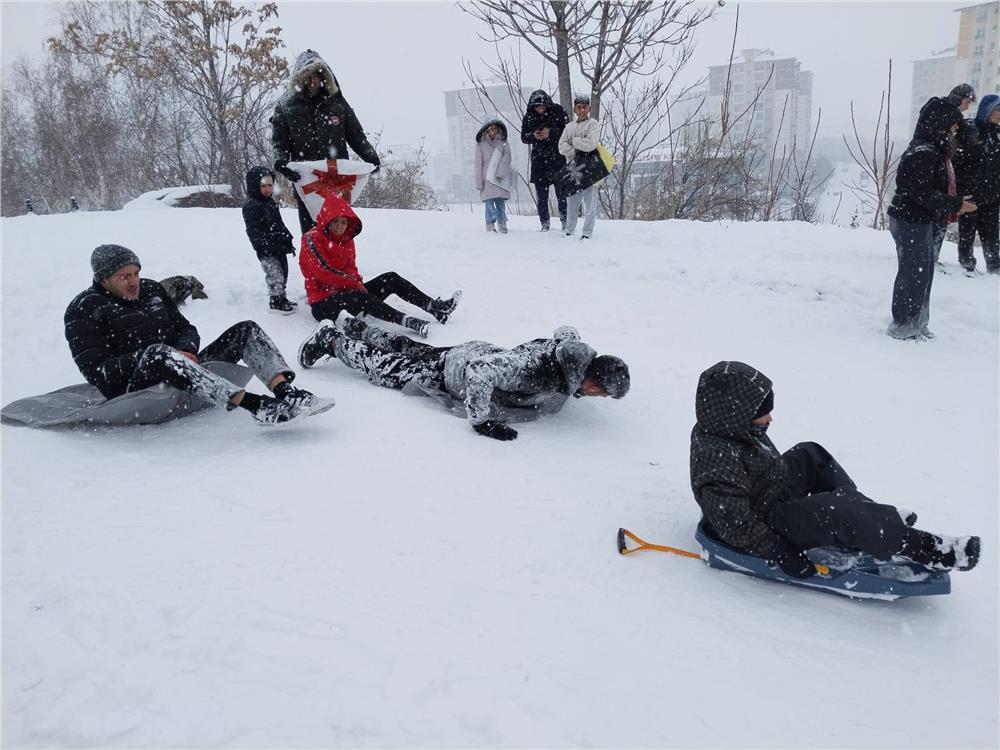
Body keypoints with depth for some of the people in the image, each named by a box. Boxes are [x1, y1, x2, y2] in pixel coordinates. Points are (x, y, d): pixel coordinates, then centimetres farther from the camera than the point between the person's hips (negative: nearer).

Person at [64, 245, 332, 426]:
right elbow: (98, 373, -11)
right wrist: (147, 357, -23)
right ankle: (255, 405, -55)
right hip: (136, 391, -6)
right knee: (157, 353, -41)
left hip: (180, 370, 7)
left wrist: (186, 350, -7)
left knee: (246, 330, -6)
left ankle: (285, 391, -38)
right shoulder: (84, 310, 0)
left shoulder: (151, 289, 18)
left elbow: (186, 328, 17)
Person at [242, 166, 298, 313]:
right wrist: (263, 245, -25)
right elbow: (253, 230, -17)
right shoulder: (251, 206, -11)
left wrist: (288, 241, 21)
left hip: (279, 246, 9)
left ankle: (282, 298, 28)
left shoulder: (271, 203, 16)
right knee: (275, 274, -9)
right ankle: (276, 301, 4)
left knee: (283, 272, 15)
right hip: (266, 250, -9)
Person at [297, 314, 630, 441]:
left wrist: (572, 388, 14)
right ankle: (332, 340, 28)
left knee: (411, 349, 26)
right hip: (455, 373, -7)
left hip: (484, 352, 7)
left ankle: (355, 327, 47)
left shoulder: (575, 350, -14)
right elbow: (479, 371, -45)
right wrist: (482, 421, -38)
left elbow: (564, 331, 11)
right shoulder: (537, 370, -41)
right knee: (389, 369, 11)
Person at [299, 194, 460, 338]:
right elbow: (323, 272, -20)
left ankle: (435, 307, -16)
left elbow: (351, 269, 11)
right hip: (323, 303, -8)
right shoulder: (312, 239, -11)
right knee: (360, 296, -38)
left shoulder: (347, 240, 12)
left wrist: (356, 282, -14)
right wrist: (355, 283, -15)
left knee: (390, 278, -4)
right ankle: (406, 321, -57)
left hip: (347, 292, 8)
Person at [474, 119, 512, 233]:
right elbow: (478, 165, -1)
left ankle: (502, 226, 2)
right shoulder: (480, 144, 2)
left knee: (501, 203, -2)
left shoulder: (503, 143, 7)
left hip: (501, 180, 1)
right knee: (489, 203, -9)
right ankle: (490, 226, -6)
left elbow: (506, 160, -1)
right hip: (487, 180, -1)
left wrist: (500, 174, -13)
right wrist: (479, 183, -6)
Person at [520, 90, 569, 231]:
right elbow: (523, 137, 9)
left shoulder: (558, 111, -5)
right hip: (539, 160, 3)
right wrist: (533, 136, -11)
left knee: (561, 192, -2)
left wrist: (551, 132, -17)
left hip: (558, 157, -3)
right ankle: (544, 224, 9)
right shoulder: (528, 117, 4)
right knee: (541, 195, 3)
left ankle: (565, 222, 6)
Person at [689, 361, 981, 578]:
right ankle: (927, 549, -18)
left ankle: (876, 518, 14)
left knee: (809, 455, 17)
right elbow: (735, 524, -33)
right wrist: (779, 553, -29)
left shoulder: (729, 431, 0)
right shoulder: (719, 460, -33)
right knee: (838, 512, -26)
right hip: (769, 524, -11)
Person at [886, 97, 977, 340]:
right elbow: (924, 194, -24)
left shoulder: (929, 150, 12)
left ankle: (916, 324, 26)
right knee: (913, 273, -1)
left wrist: (951, 205, 7)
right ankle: (903, 326, 10)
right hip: (912, 223, -10)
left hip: (919, 222, 10)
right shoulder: (923, 154, -20)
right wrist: (956, 204, -18)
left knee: (923, 272, 16)